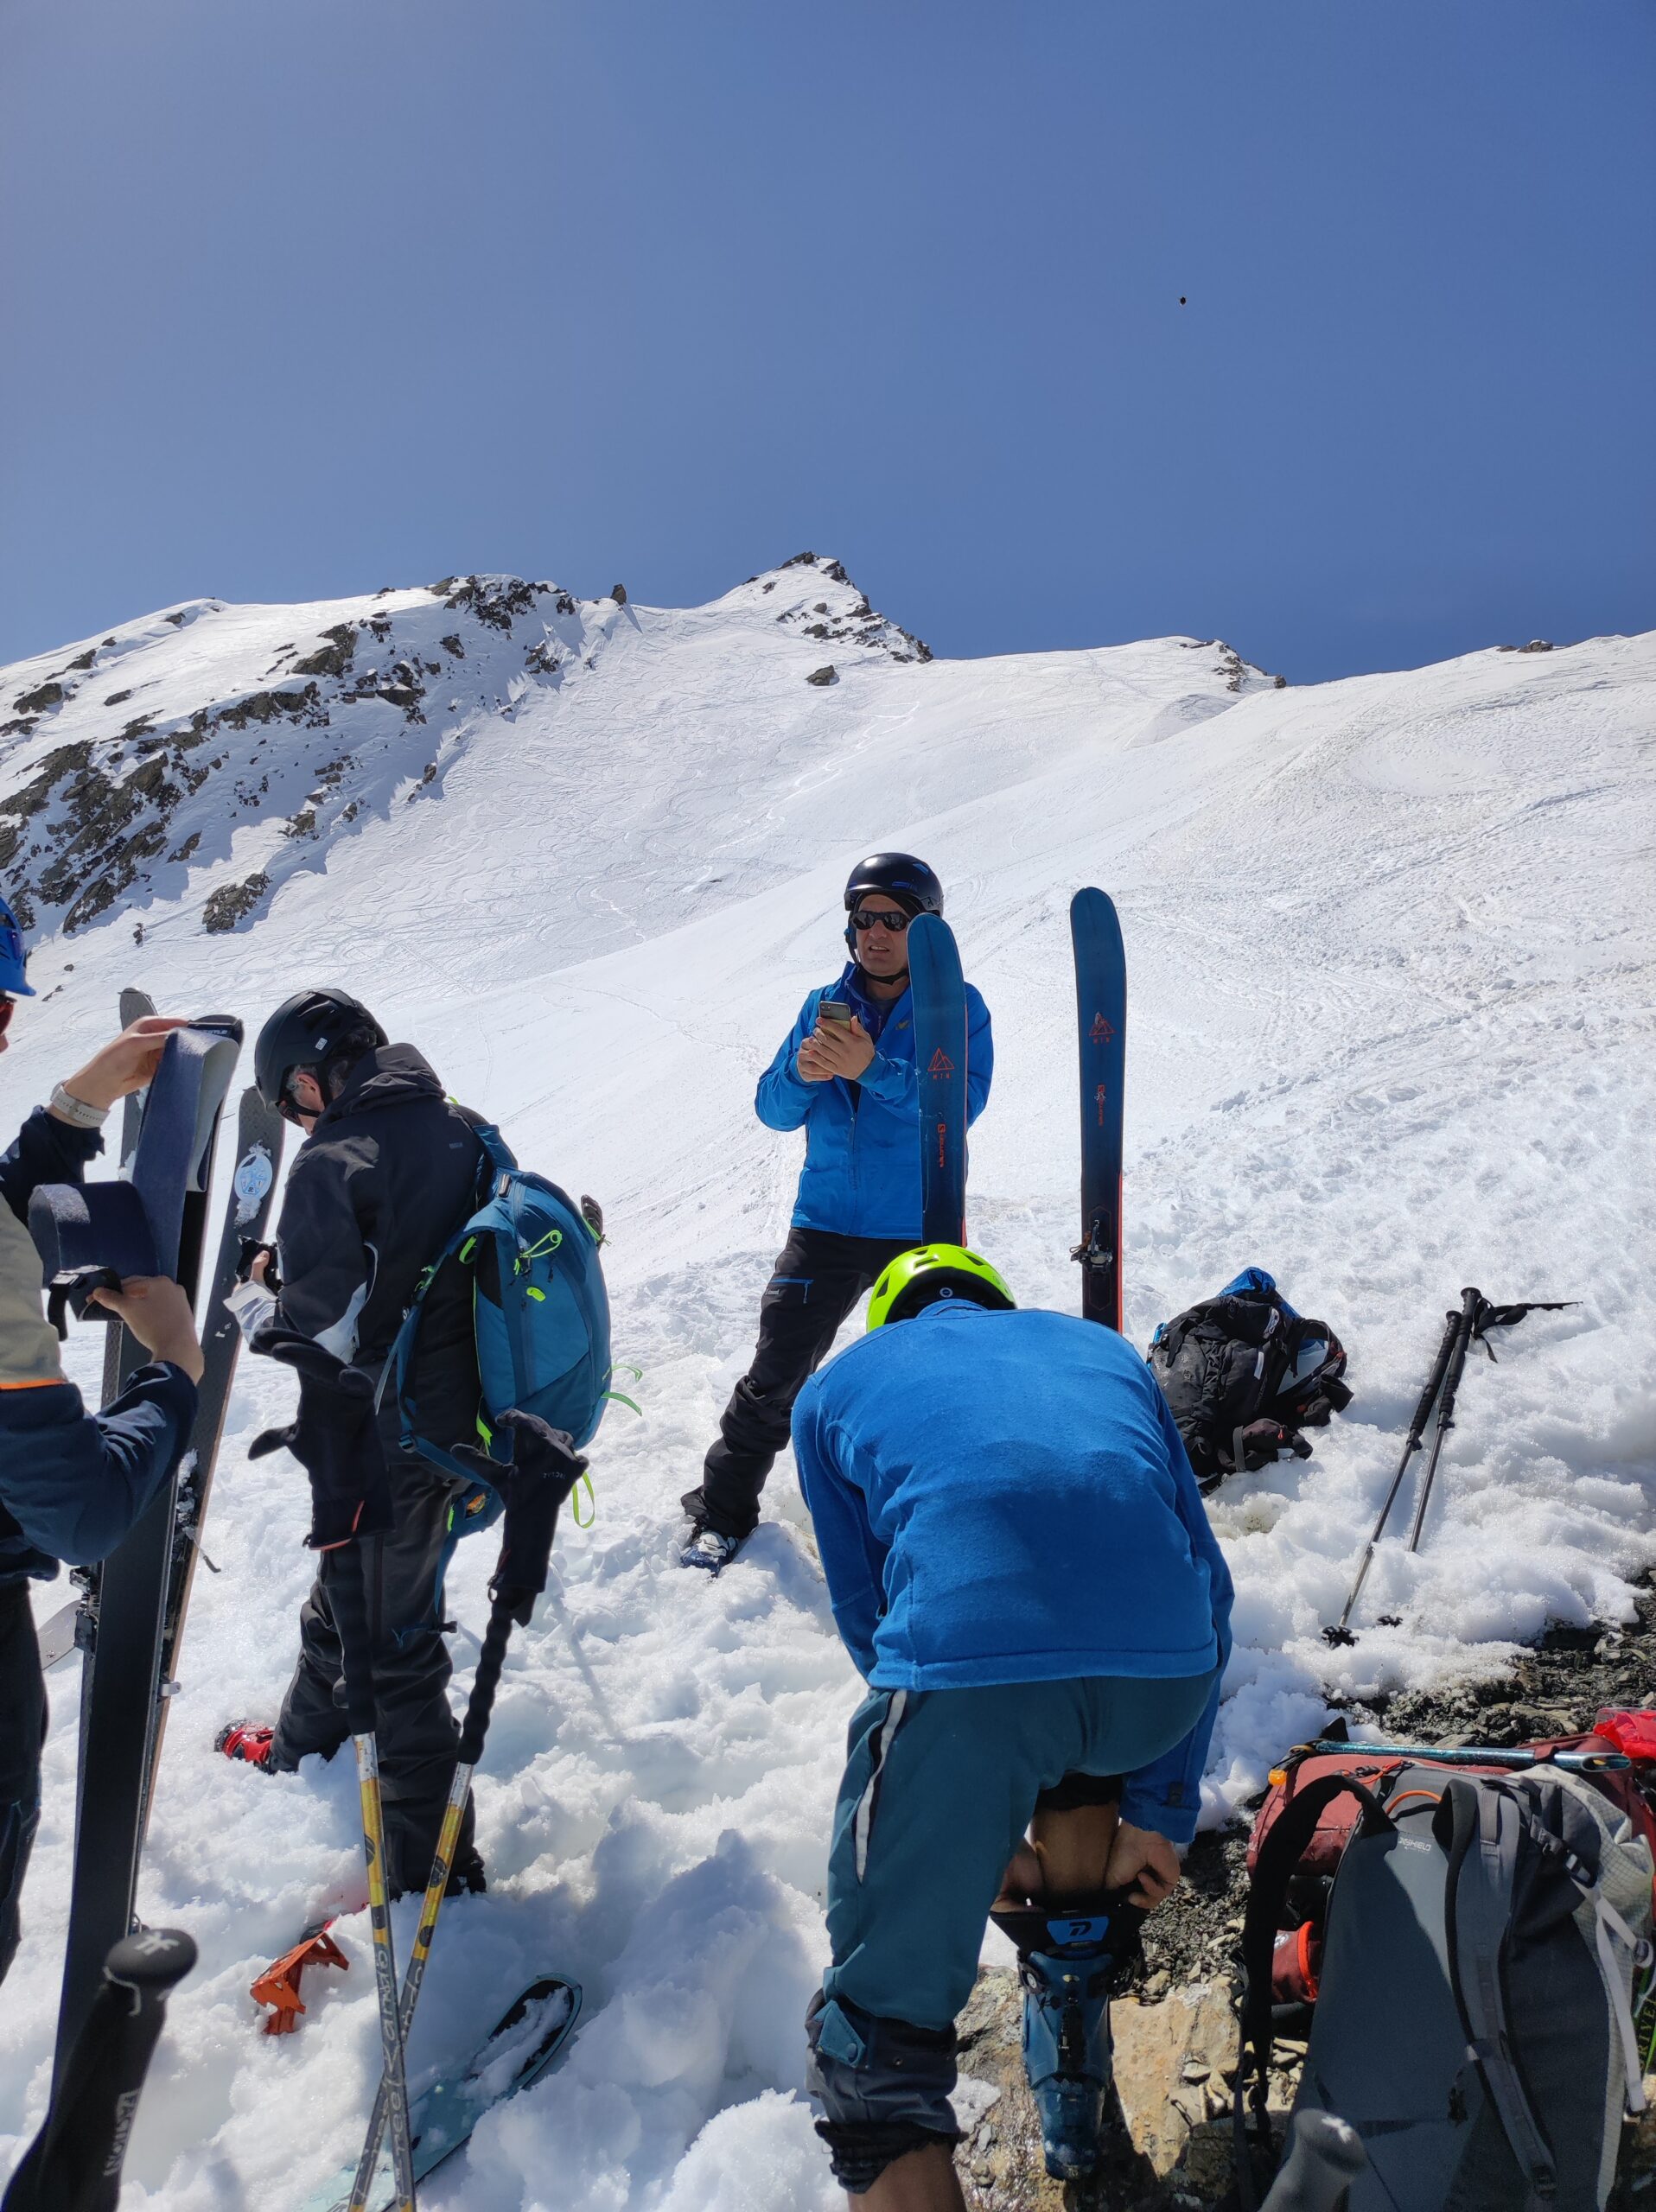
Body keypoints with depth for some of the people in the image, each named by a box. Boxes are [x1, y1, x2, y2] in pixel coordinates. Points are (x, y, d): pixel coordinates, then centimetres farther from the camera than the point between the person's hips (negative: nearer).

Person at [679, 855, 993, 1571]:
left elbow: (959, 1105, -19)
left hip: (922, 1230, -2)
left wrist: (873, 1068, -32)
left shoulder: (958, 1007, -4)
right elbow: (773, 1110, 2)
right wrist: (802, 1074, -21)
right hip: (826, 1223, 2)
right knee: (775, 1378, -1)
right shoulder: (824, 1005, 6)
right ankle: (724, 1510, 15)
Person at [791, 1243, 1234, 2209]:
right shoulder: (1104, 1348, 32)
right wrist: (1160, 1812, 33)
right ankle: (1076, 2030, 48)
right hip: (1169, 1671, 4)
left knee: (880, 2029, 15)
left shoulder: (836, 1387, 27)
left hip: (968, 1664, -4)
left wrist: (981, 1833, 34)